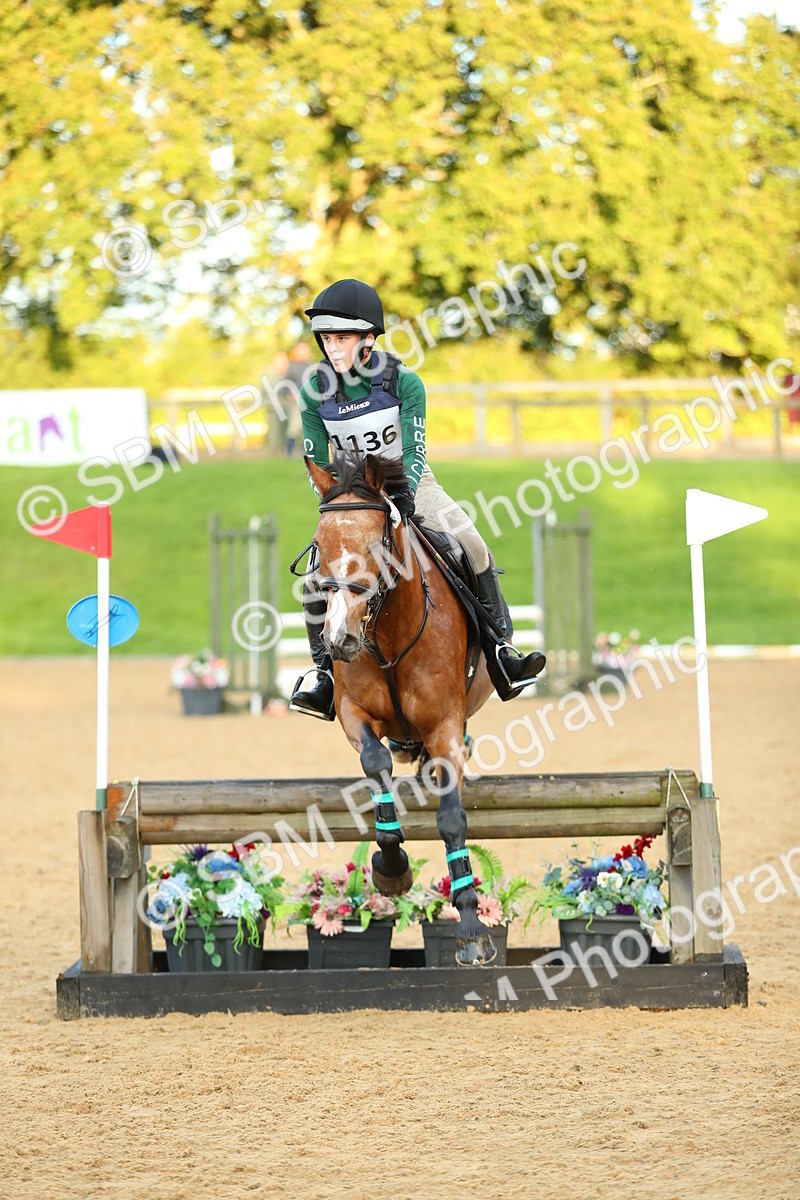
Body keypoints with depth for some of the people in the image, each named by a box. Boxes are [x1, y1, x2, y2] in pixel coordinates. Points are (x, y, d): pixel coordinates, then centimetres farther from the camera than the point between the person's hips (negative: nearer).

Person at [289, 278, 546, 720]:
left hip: (409, 484, -1)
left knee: (474, 550, -19)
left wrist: (405, 492, -36)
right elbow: (316, 463, -5)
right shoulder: (315, 392, -12)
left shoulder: (403, 381, -18)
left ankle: (499, 654, -11)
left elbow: (413, 451, -19)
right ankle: (323, 667, -5)